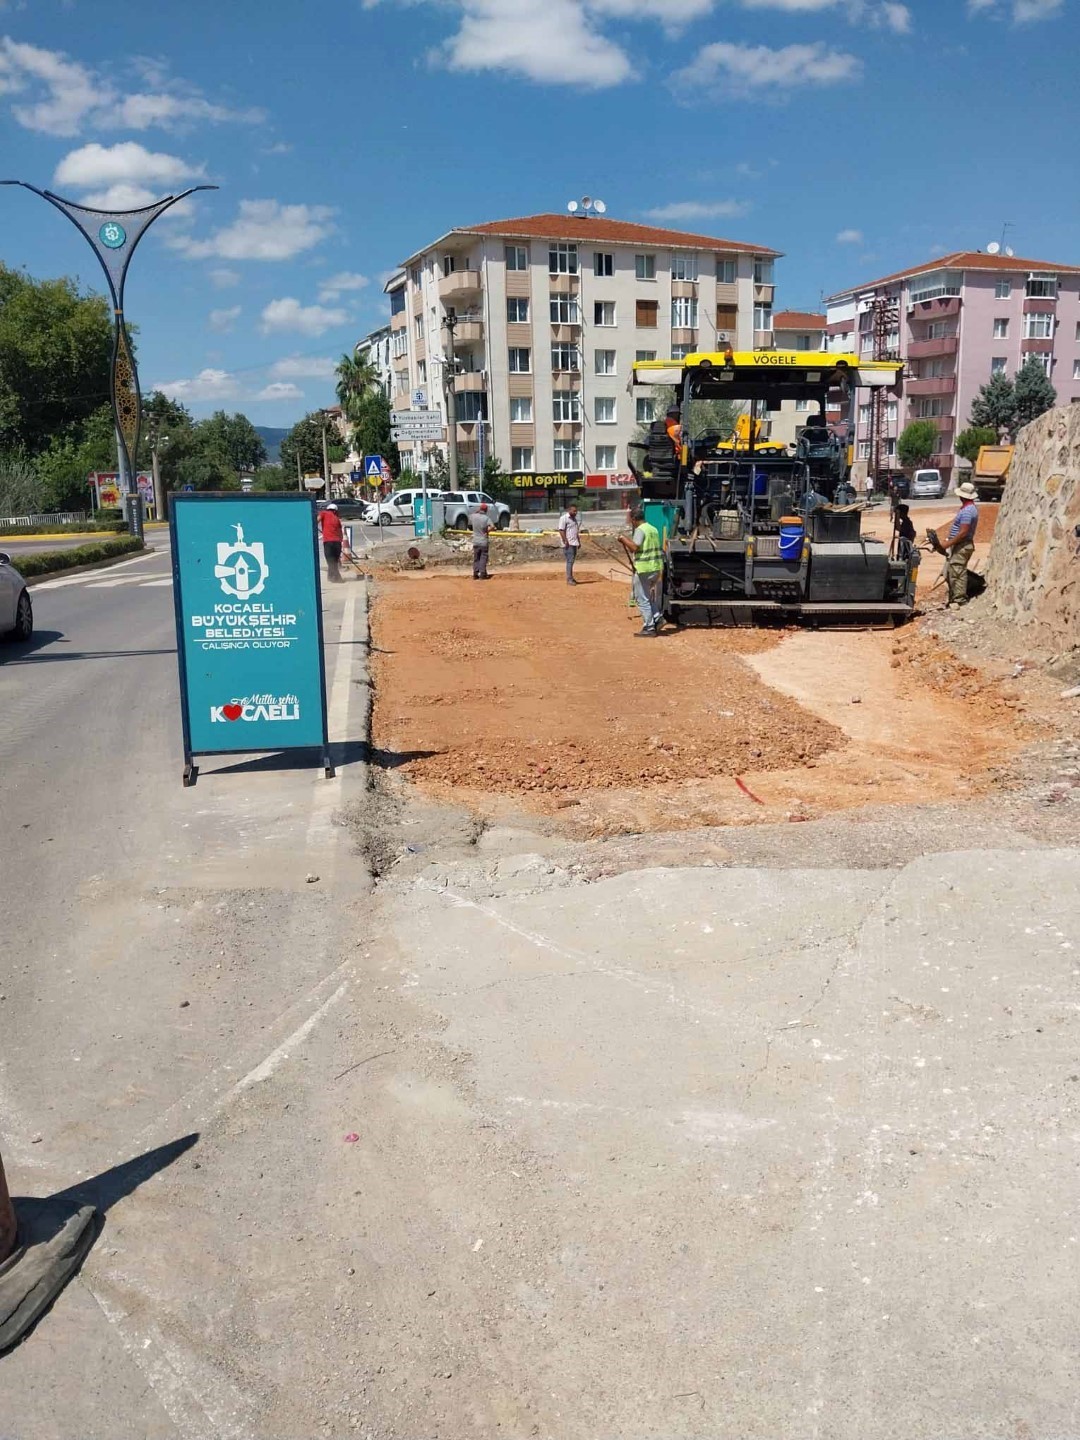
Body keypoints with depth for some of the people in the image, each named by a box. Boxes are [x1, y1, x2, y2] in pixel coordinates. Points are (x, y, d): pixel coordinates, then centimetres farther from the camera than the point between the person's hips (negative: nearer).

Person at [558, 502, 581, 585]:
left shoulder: (574, 518, 19)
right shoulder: (564, 518, -9)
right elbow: (561, 530, -15)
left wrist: (579, 542, 20)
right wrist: (566, 542, -19)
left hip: (574, 543, 8)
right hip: (568, 544, -8)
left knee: (572, 561, 11)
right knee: (570, 561, -10)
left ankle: (571, 578, 16)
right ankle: (569, 579, -9)